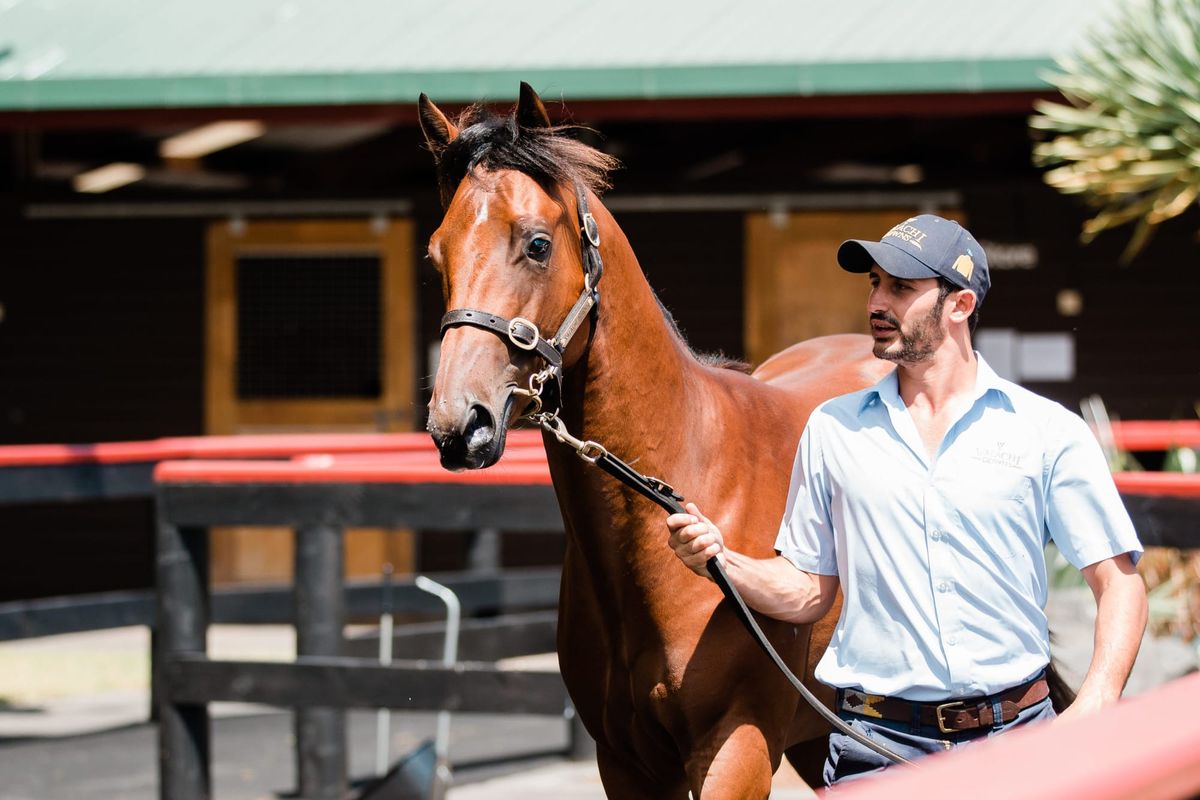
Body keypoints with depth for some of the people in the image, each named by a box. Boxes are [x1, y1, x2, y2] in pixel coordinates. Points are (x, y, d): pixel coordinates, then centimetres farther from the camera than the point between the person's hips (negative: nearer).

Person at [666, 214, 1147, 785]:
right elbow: (809, 592, 13)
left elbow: (1118, 580, 1)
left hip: (1016, 736, -1)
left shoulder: (1049, 431, 2)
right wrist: (721, 561, -6)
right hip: (878, 747, 1)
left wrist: (1097, 703, -15)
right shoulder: (833, 428, 9)